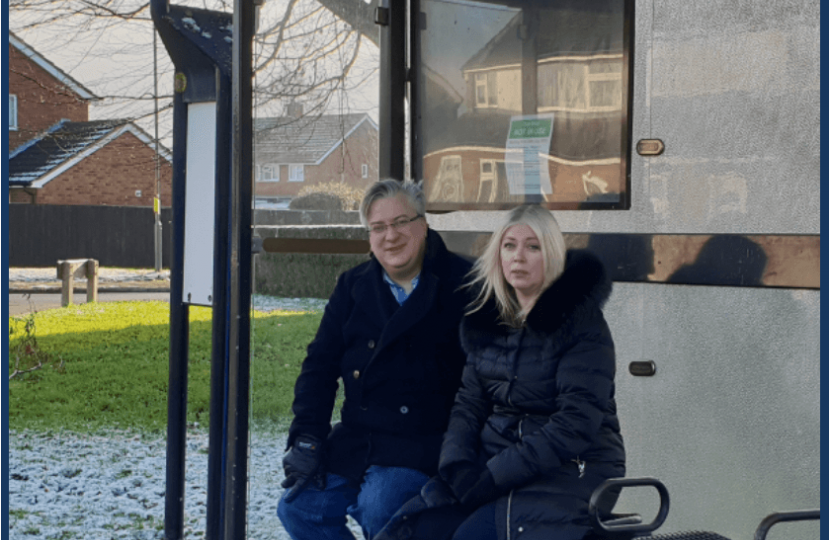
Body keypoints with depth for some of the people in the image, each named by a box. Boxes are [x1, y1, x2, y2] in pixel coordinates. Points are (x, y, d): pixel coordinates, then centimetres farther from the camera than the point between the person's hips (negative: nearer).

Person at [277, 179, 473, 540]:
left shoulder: (461, 285, -6)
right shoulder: (353, 287, 10)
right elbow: (320, 365, 11)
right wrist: (306, 438, 0)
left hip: (422, 447, -6)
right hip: (355, 440, 6)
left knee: (379, 510, -28)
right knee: (298, 507, -3)